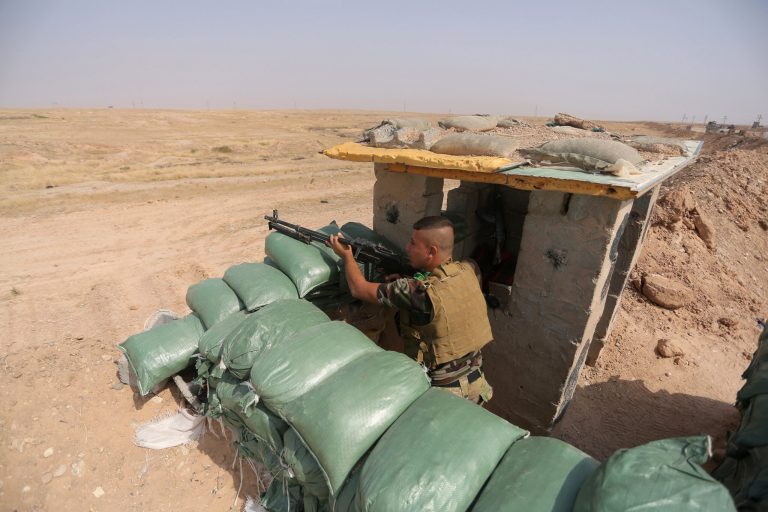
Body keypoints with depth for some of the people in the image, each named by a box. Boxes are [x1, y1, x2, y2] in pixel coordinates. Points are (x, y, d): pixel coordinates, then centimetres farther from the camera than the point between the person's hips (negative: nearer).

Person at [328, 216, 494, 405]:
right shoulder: (467, 271, -11)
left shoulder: (421, 291, -29)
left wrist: (346, 255, 1)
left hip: (444, 392, -6)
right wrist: (404, 285, -2)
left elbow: (360, 289, -15)